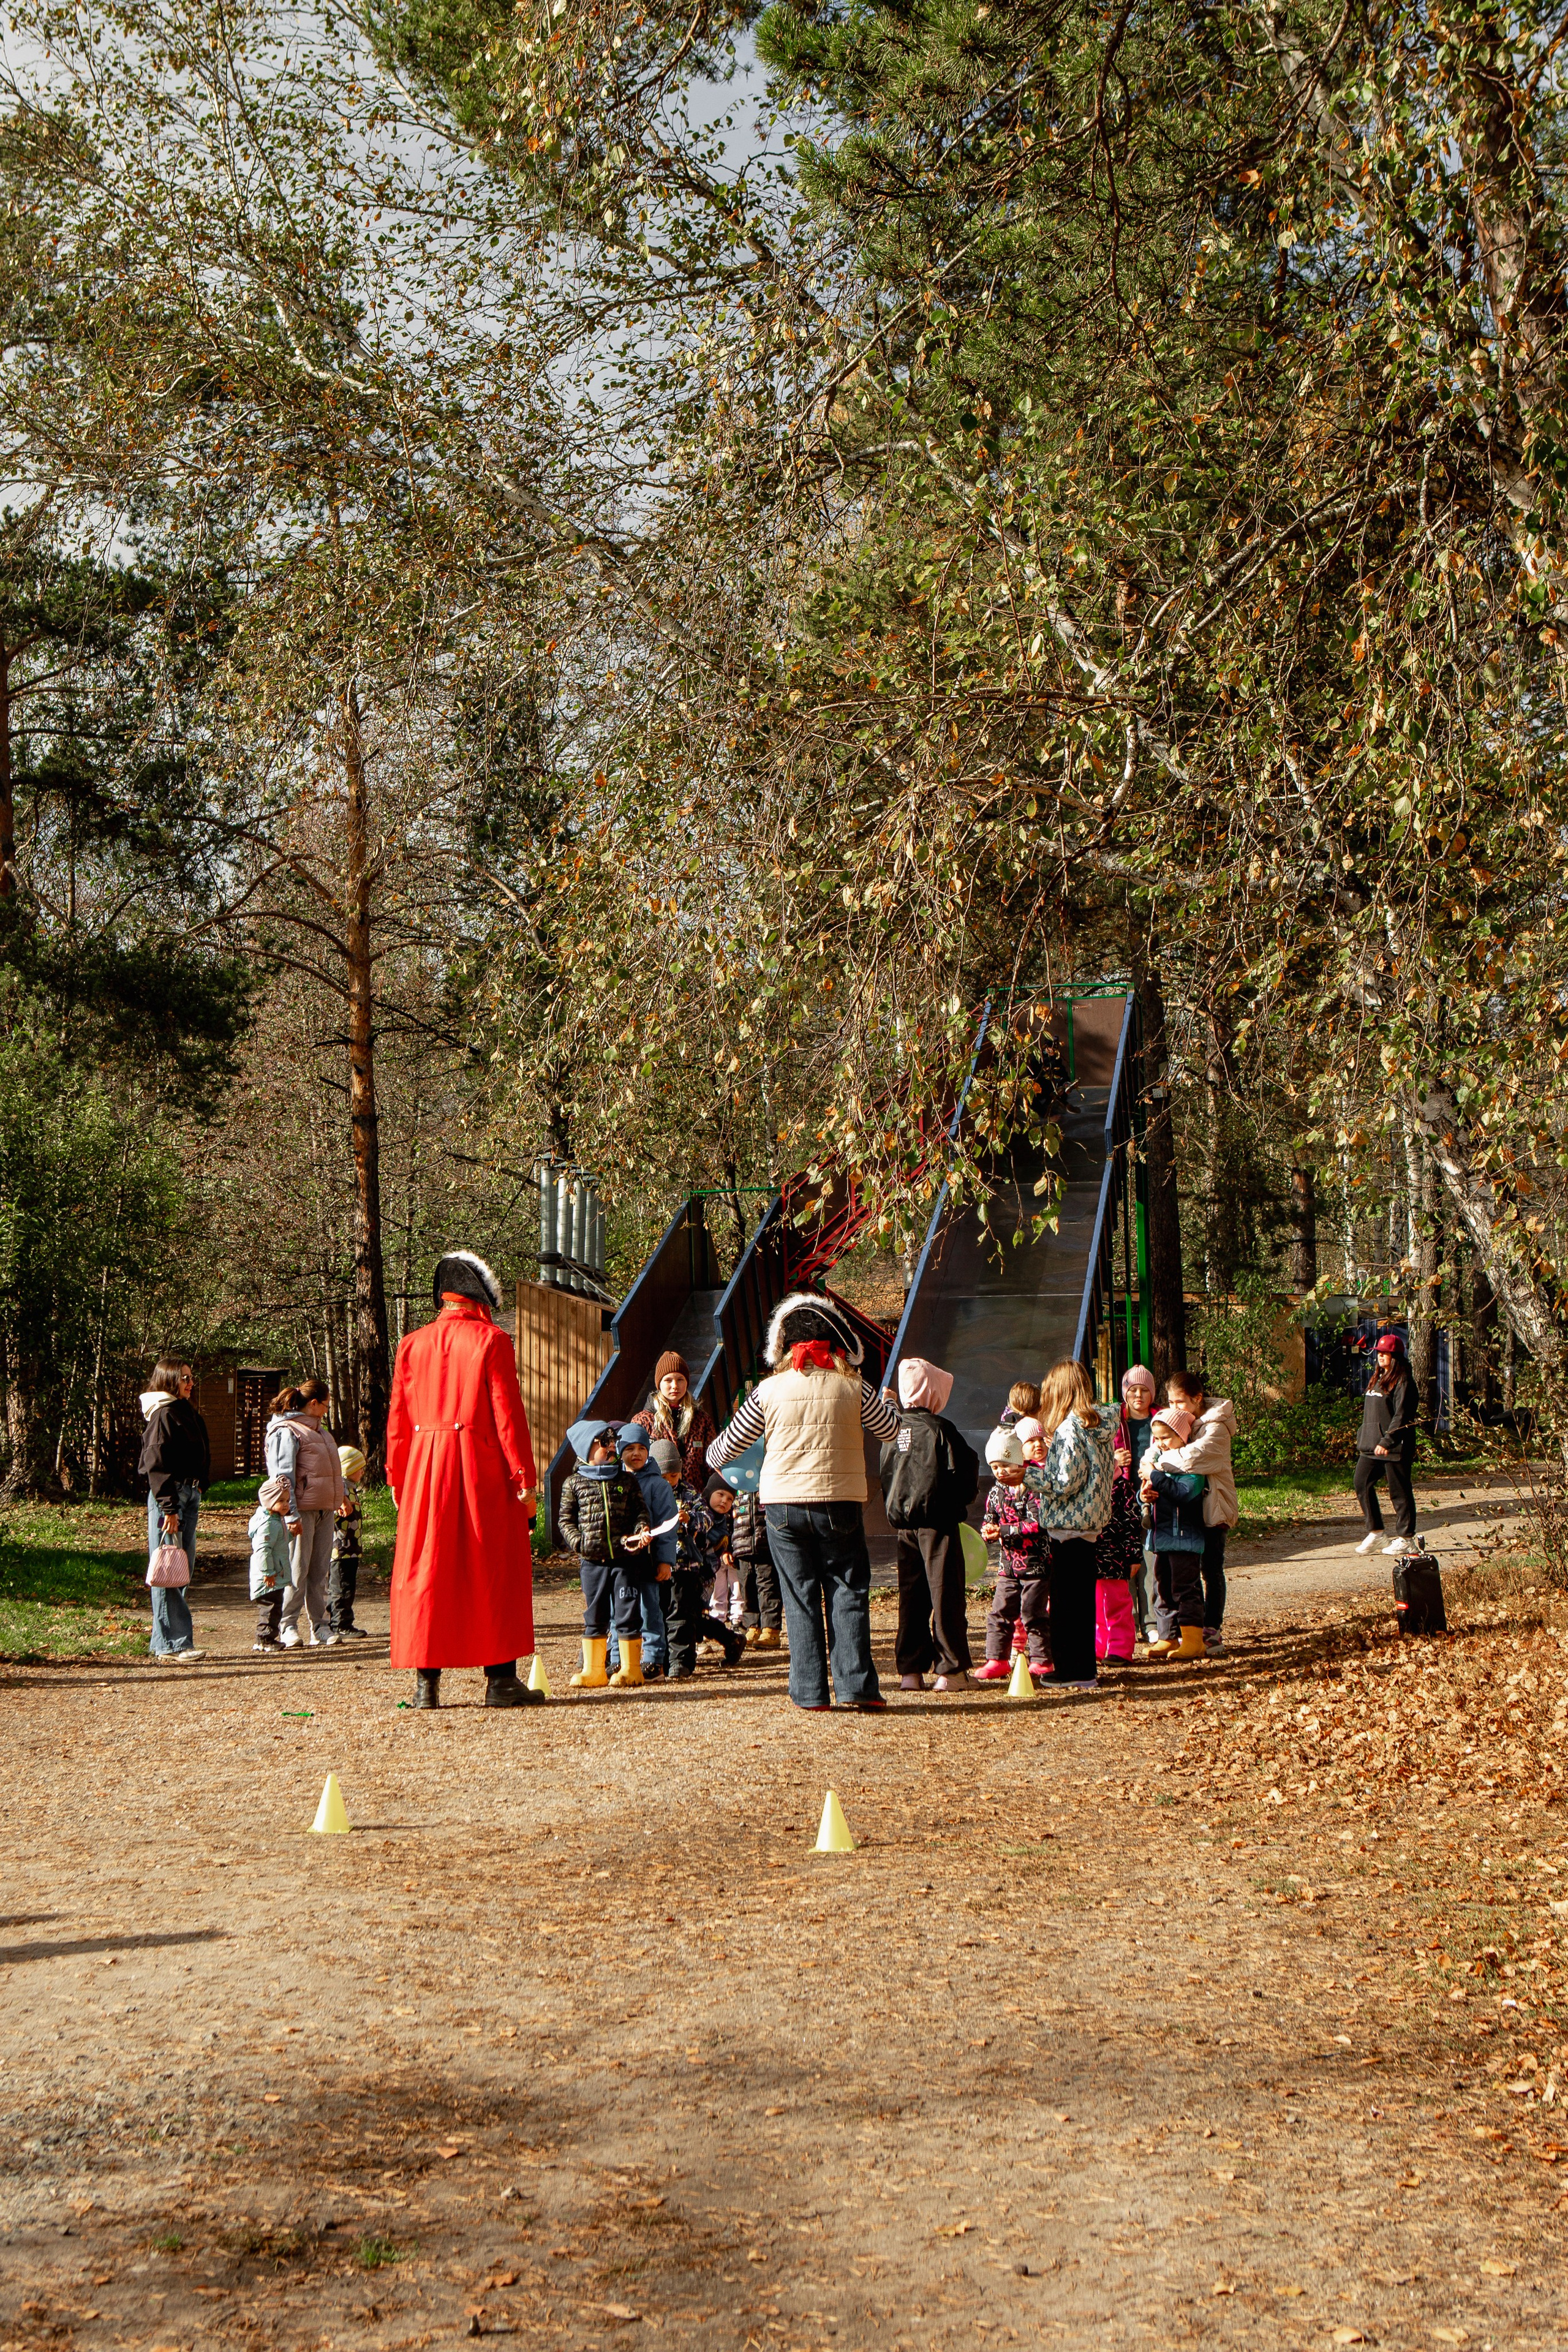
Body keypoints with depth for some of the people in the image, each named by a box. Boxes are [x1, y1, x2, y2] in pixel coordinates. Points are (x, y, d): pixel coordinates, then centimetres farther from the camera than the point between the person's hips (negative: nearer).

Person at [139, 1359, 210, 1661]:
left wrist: (199, 1492, 16)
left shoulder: (187, 1413, 16)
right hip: (168, 1496, -9)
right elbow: (156, 1466, -17)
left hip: (189, 1494, 9)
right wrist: (168, 1508, -20)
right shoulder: (163, 1415, -11)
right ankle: (173, 1644, -7)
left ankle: (163, 1642, 16)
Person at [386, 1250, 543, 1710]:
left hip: (425, 1466, 4)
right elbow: (508, 1413, -8)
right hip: (483, 1466, -4)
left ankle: (427, 1682, 4)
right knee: (494, 1570, 3)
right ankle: (500, 1679, 3)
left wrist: (397, 1478, 16)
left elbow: (398, 1419, 9)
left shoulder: (412, 1345, 8)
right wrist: (525, 1478, -6)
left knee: (424, 1570, 6)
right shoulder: (492, 1341, -4)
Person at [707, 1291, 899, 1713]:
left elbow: (730, 1444, 10)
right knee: (848, 1594, 6)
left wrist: (713, 1456, 34)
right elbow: (888, 1428, 15)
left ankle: (810, 1693, 6)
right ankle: (857, 1686, 0)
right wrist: (888, 1401, 37)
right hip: (841, 1501, -1)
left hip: (783, 1504, 1)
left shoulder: (769, 1390, 0)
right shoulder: (852, 1387, -2)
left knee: (800, 1599, 7)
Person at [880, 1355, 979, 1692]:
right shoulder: (939, 1429, -11)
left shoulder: (891, 1430, 6)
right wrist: (959, 1503, 7)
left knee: (911, 1597, 10)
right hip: (937, 1523, -5)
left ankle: (910, 1670, 9)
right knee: (946, 1595, 0)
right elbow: (965, 1475, -11)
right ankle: (951, 1669, 0)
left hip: (902, 1524, 6)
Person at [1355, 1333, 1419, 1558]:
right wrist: (1363, 1440, 17)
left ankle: (1405, 1538, 7)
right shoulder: (1377, 1379, 17)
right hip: (1371, 1445, 9)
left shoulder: (1403, 1382, -10)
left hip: (1395, 1447, -9)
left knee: (1400, 1491, -1)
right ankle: (1374, 1530, 15)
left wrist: (1387, 1441, -23)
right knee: (1362, 1483, 4)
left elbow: (1401, 1415, -17)